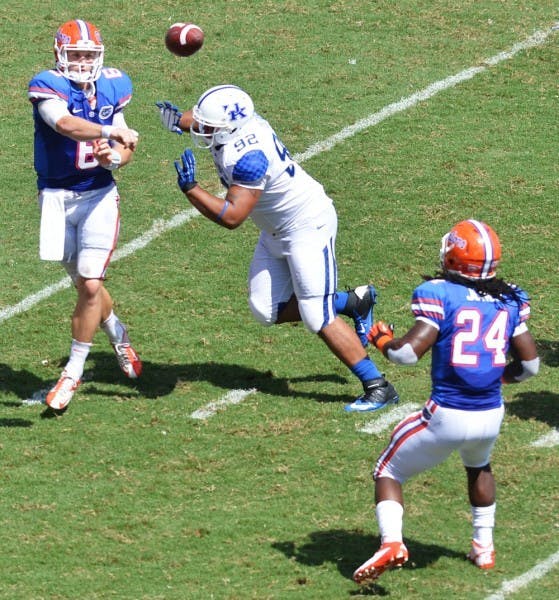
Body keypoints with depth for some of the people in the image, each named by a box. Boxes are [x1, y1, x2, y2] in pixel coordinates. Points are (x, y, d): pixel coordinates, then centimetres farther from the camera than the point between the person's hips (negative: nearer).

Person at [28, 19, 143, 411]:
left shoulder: (112, 87, 1)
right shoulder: (49, 87, -13)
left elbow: (126, 148, 6)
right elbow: (66, 124, -34)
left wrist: (116, 157, -18)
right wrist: (112, 133, -46)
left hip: (99, 195, 1)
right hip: (57, 198, -1)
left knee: (90, 285, -11)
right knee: (86, 285, 11)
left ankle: (74, 372, 3)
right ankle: (119, 335, 41)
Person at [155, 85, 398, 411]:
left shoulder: (247, 157, -33)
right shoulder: (237, 124, -8)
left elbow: (231, 217, -35)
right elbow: (204, 120, 16)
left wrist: (191, 188, -35)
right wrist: (180, 120, -4)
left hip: (308, 227, -10)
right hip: (278, 231, 10)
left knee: (319, 318, -9)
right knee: (267, 310, 9)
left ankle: (379, 387, 0)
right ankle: (353, 303, 23)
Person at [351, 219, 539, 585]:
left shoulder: (440, 294, -10)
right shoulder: (509, 301, 4)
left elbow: (409, 352, -17)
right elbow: (530, 363, 7)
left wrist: (382, 339, 3)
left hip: (447, 416, -5)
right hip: (491, 416, 5)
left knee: (389, 471, 14)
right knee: (478, 466, 38)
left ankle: (392, 542, -7)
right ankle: (484, 548, 41)